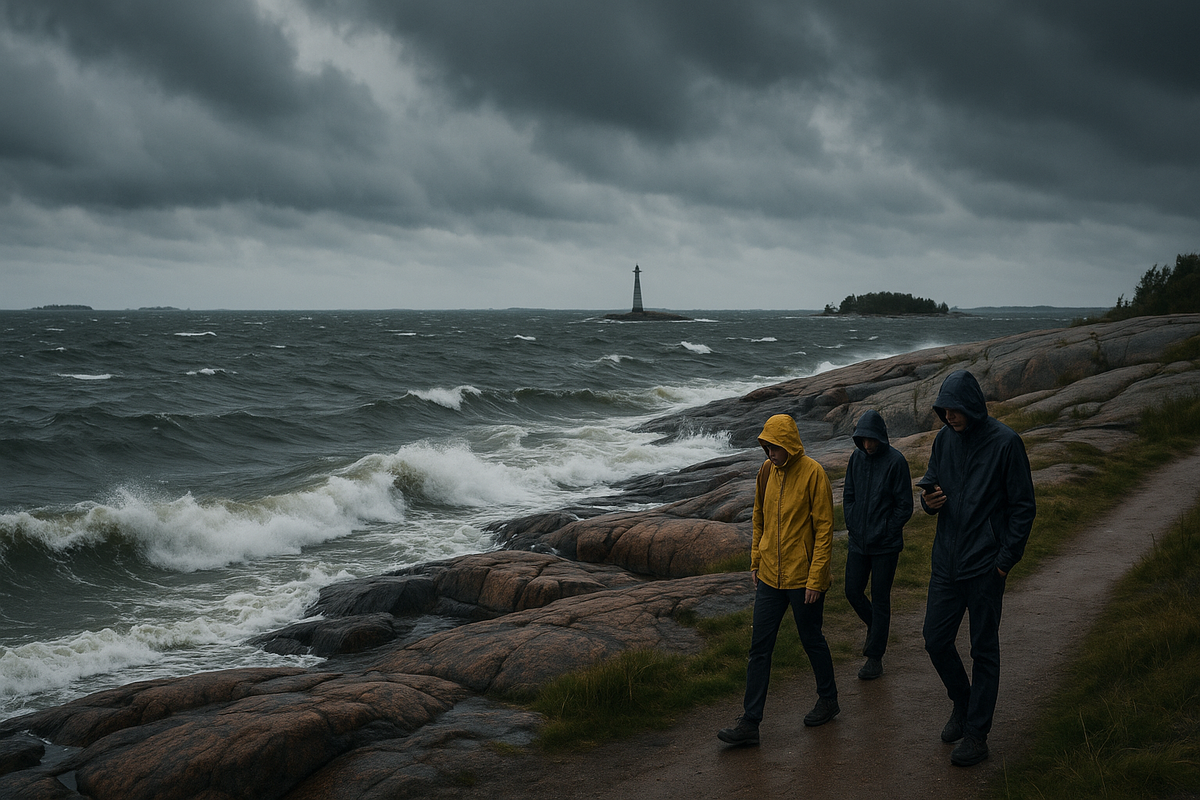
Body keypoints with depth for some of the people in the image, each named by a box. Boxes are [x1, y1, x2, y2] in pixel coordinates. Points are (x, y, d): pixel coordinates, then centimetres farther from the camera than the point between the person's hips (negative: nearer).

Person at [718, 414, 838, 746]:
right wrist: (755, 561, 13)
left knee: (811, 640, 11)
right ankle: (749, 723, 6)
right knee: (759, 647, 4)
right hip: (770, 576, 6)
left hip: (803, 578, -6)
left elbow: (824, 529, -14)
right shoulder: (767, 471, 5)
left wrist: (815, 578, -16)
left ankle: (828, 700, 35)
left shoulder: (813, 474, -14)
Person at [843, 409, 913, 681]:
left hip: (886, 546, -5)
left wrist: (882, 534, -12)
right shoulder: (856, 458, 3)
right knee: (853, 592, 9)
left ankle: (875, 657, 12)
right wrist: (854, 528, 2)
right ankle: (874, 627, 38)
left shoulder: (896, 461, -12)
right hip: (858, 542, 5)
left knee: (880, 599, 3)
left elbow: (904, 507, -9)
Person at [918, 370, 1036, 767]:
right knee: (935, 640, 10)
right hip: (946, 562, 6)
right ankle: (962, 703, 35)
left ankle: (976, 734, 16)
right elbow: (931, 483, 16)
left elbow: (1023, 506, -9)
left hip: (985, 566, -5)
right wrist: (930, 500, -9)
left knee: (984, 650, 6)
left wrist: (1006, 559, -12)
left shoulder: (1005, 443, -12)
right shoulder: (944, 439, 5)